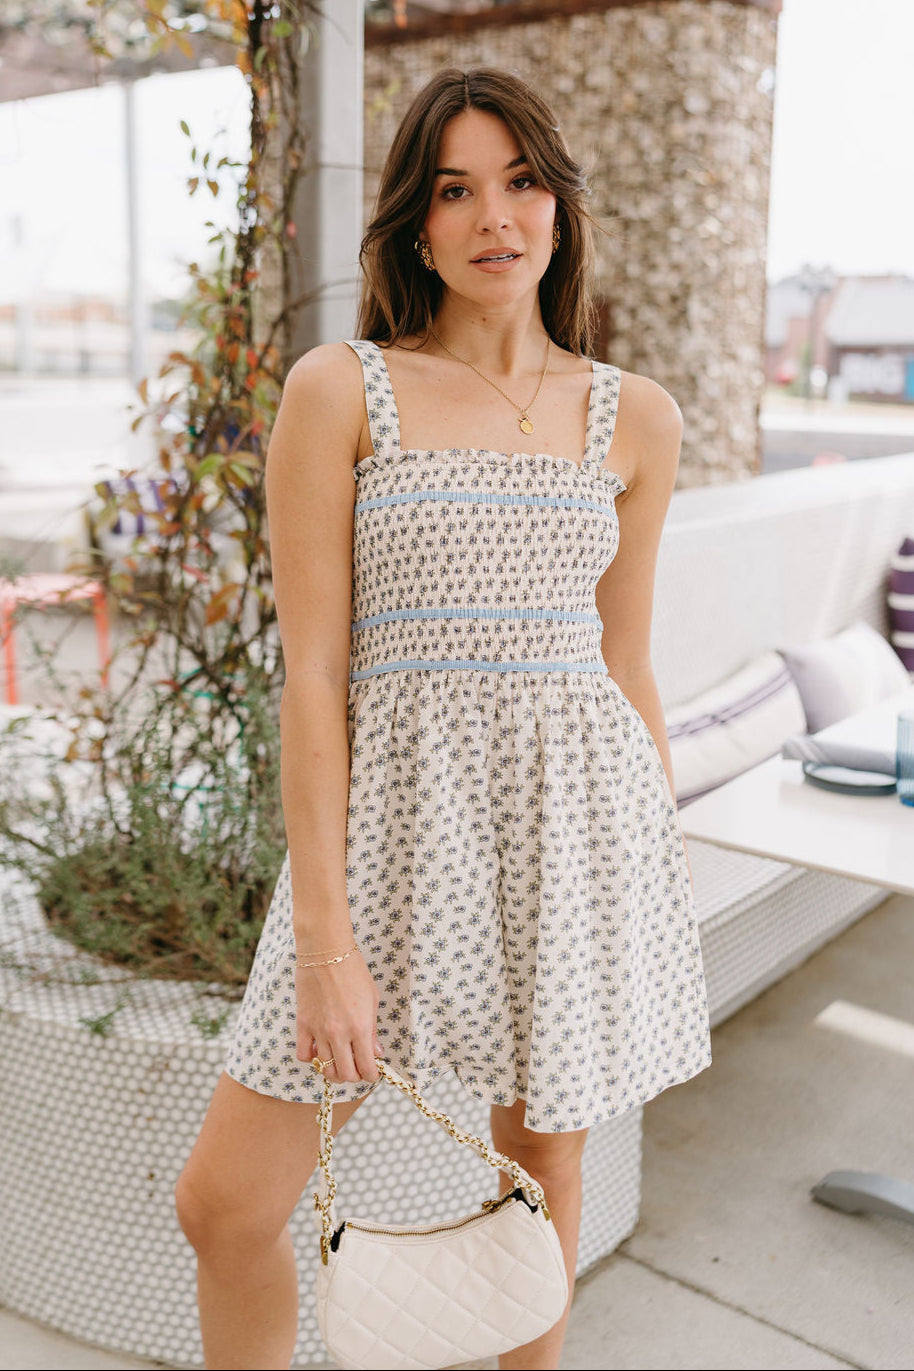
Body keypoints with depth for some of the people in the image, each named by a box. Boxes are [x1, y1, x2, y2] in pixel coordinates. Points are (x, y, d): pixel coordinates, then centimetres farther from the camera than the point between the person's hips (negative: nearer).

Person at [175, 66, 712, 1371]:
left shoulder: (635, 417, 7)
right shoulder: (339, 392, -2)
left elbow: (627, 666, 12)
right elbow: (312, 674, -7)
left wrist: (670, 879, 13)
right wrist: (324, 936, -11)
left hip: (579, 810, 2)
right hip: (398, 808, -1)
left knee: (543, 1168, 15)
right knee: (226, 1202, 1)